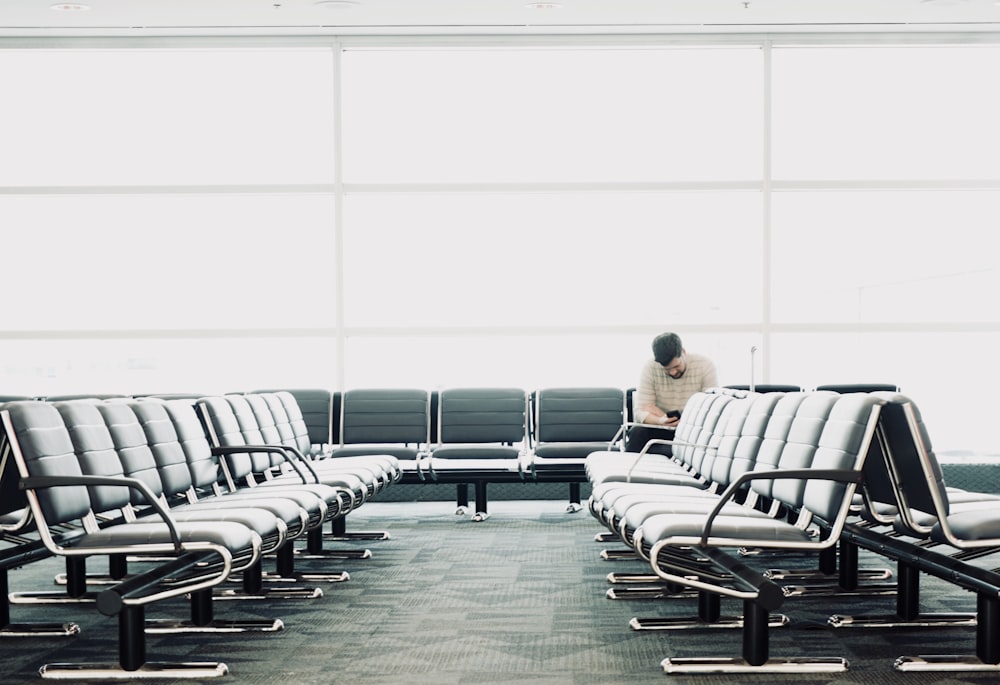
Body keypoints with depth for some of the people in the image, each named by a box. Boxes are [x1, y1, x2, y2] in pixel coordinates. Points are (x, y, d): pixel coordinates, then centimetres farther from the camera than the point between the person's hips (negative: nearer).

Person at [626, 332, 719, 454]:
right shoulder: (650, 368, -8)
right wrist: (660, 421, -37)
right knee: (637, 432, -32)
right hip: (662, 430, 0)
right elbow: (640, 412, -12)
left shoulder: (705, 365, -10)